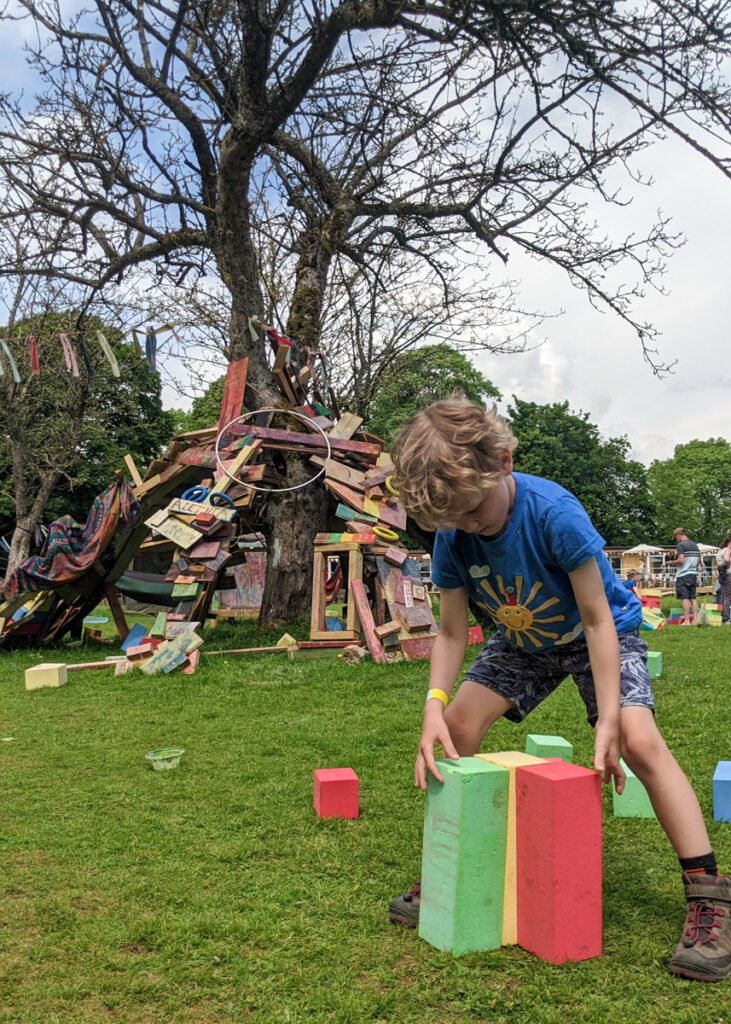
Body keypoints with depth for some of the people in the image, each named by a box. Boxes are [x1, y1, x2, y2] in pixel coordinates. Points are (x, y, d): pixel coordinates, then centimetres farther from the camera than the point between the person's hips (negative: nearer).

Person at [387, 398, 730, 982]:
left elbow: (596, 620, -29)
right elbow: (452, 631, -13)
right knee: (460, 718, -10)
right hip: (524, 641, 5)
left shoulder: (554, 512, -36)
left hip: (604, 630, -4)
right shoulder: (451, 537, -21)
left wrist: (607, 720, -34)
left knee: (639, 739, -24)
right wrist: (434, 704, -29)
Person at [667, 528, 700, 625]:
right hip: (693, 574, 7)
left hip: (683, 575, -7)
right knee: (693, 598, 10)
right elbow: (698, 561, 18)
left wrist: (672, 562, -3)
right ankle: (695, 620, 9)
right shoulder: (695, 545, 13)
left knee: (684, 598, -5)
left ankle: (687, 621, -6)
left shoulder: (680, 545, -11)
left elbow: (680, 560, -20)